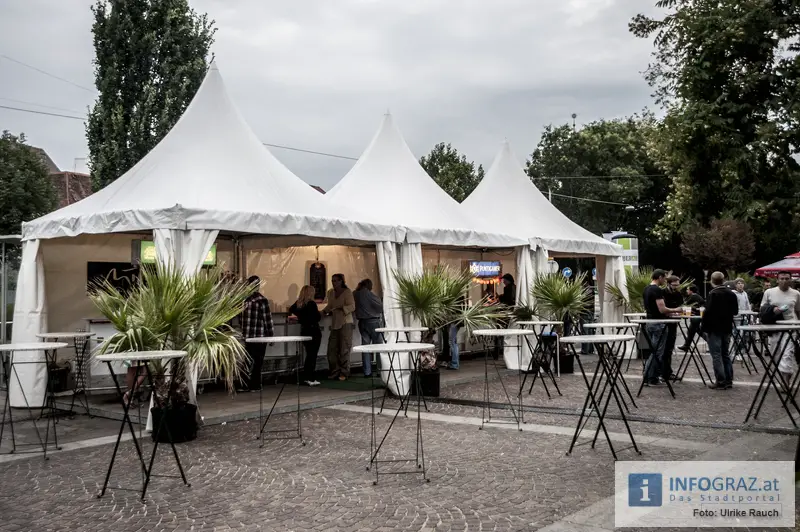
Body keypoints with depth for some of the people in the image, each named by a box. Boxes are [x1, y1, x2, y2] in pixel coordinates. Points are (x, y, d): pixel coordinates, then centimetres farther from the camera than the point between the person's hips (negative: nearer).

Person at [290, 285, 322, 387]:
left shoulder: (298, 303, 3)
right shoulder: (312, 303, -17)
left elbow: (291, 310, 21)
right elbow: (318, 317, -18)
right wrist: (320, 314, 3)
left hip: (304, 331, 7)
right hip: (313, 331, -7)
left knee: (309, 354, 17)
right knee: (313, 355, -2)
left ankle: (306, 377, 19)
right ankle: (310, 379, -3)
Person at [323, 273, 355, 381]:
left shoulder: (347, 292, -7)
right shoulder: (330, 292, 11)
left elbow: (352, 307, -14)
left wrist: (340, 308, -27)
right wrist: (326, 311, 3)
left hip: (345, 323, -6)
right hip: (334, 324, 6)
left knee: (344, 350, -2)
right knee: (332, 349, 4)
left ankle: (344, 373, 7)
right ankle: (335, 372, 16)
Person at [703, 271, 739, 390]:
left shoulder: (713, 294, -16)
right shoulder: (732, 294, 4)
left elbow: (708, 312, -19)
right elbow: (735, 311, 10)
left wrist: (705, 327, -10)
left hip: (714, 328, -7)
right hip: (727, 328, 7)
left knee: (716, 356, -2)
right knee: (726, 354, 14)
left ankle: (720, 382, -2)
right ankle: (728, 381, 16)